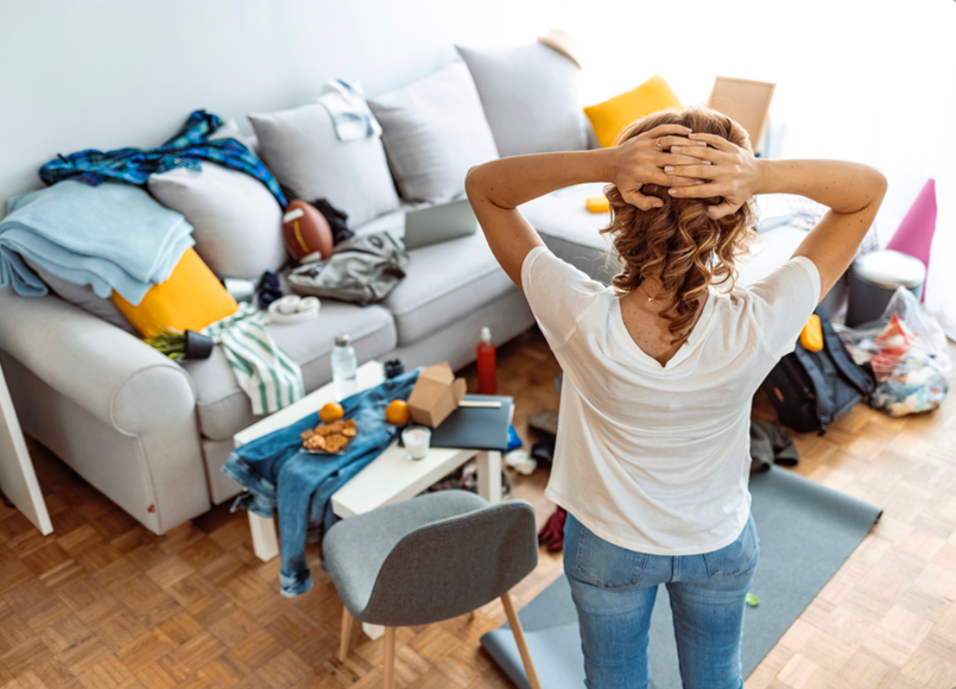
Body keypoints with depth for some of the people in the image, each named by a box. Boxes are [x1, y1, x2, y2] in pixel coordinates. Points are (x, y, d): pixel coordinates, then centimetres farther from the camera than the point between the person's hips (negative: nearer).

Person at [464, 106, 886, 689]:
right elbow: (870, 188, -21)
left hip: (607, 547, 0)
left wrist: (600, 163, -41)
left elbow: (482, 184, -24)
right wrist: (767, 175, -41)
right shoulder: (756, 328, -34)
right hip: (720, 545, 1)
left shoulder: (580, 319, -36)